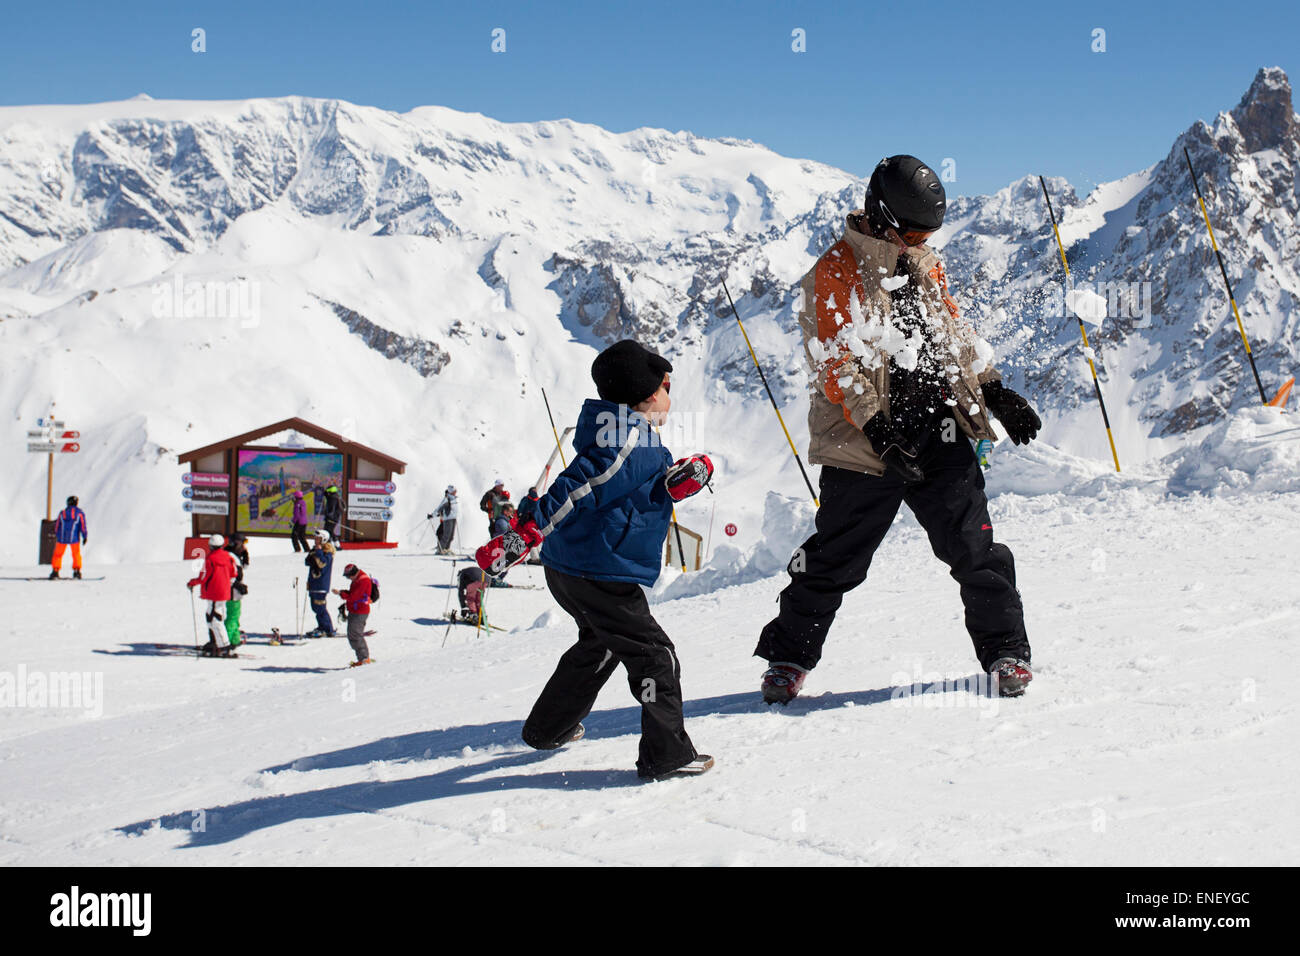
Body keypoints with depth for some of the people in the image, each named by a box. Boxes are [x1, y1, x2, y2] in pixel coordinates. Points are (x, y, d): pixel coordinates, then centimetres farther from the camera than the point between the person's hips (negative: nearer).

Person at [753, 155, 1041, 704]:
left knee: (975, 549, -1)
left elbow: (955, 335, 24)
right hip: (867, 448, -5)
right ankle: (788, 656, 20)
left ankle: (1005, 650, 12)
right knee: (834, 561, 3)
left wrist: (995, 392, 15)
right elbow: (835, 360, -14)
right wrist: (876, 427, -24)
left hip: (941, 438, 5)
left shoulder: (925, 265, 14)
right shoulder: (836, 272, -7)